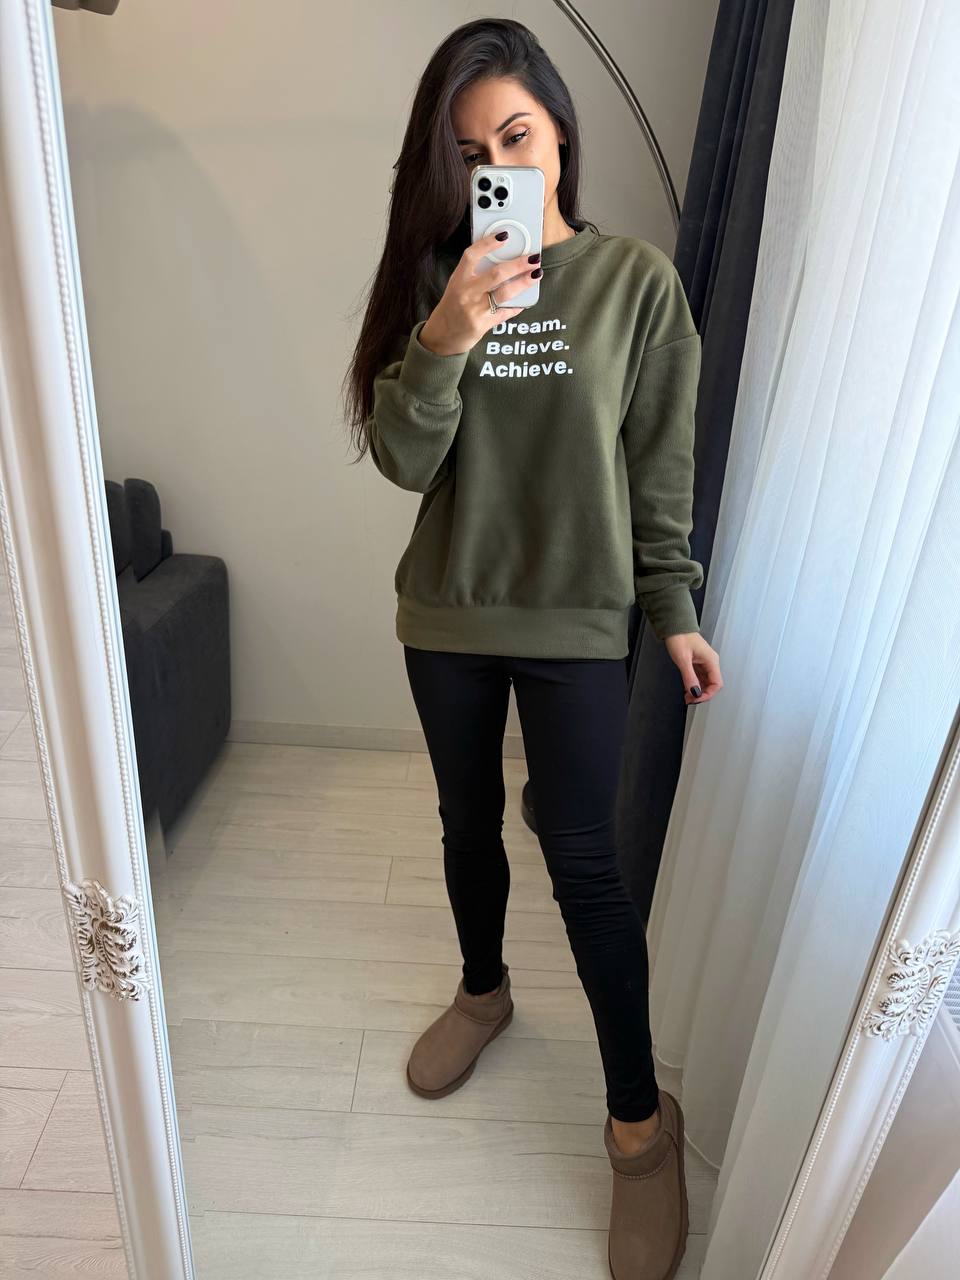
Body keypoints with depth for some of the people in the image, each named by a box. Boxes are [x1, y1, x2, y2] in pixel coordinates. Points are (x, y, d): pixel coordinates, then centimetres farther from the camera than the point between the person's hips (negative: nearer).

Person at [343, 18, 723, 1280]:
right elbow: (401, 461, -7)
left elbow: (662, 467, -1)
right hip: (446, 613, 3)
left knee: (582, 859, 0)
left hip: (575, 620, -3)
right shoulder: (435, 275, 2)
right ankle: (482, 991, 46)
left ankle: (642, 1118, 21)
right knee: (469, 822, 18)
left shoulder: (637, 279, -3)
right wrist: (443, 344, -24)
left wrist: (676, 611, -1)